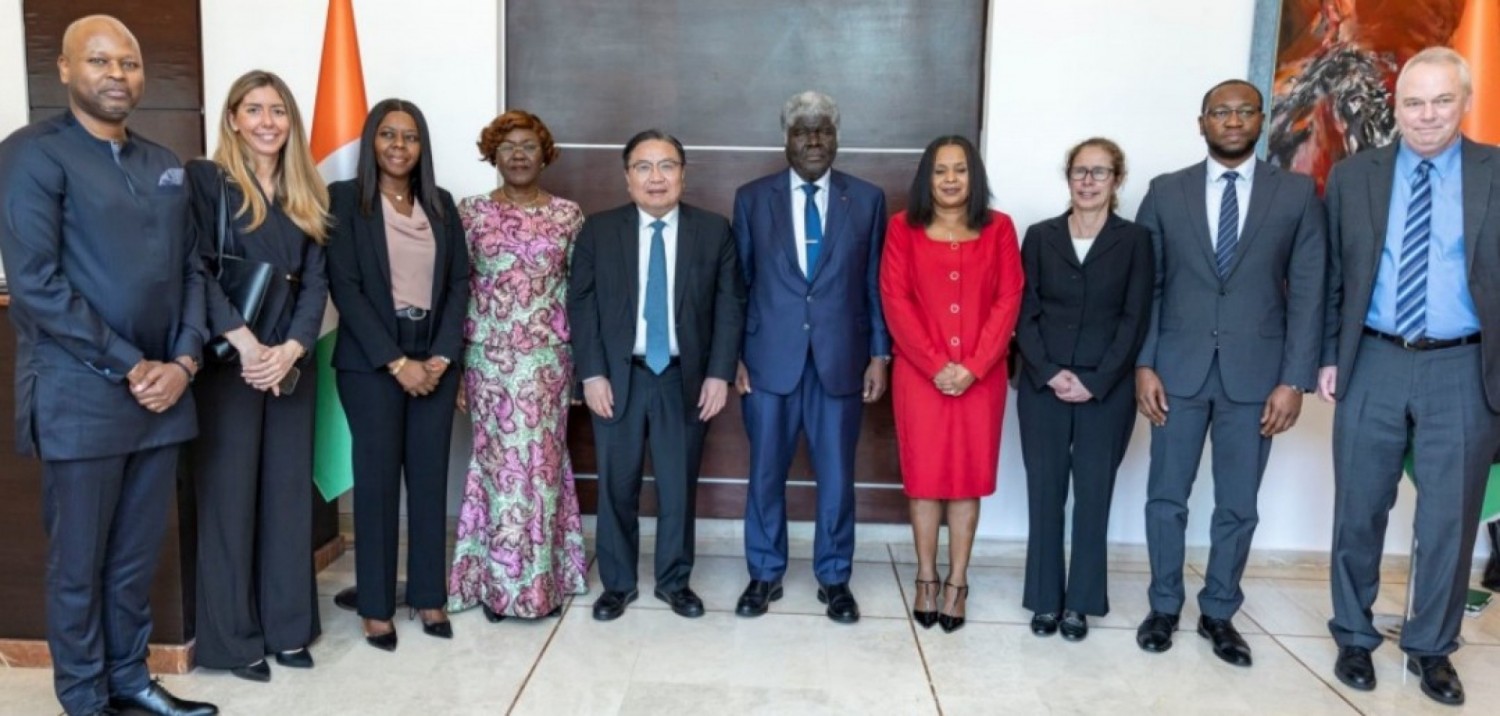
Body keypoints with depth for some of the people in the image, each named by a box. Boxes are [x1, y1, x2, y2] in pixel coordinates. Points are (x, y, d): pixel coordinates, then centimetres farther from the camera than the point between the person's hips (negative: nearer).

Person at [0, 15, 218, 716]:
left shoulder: (165, 165, 12)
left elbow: (190, 269, 12)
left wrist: (183, 361, -3)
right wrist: (129, 368, -15)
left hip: (162, 391, 5)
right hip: (81, 397, -5)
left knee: (137, 558, 15)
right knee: (79, 564, 8)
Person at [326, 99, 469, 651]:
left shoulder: (441, 203, 11)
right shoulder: (345, 198, -1)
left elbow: (459, 281, 7)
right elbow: (344, 285, -8)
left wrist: (441, 356, -6)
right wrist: (396, 361, -13)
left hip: (434, 358, 4)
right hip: (371, 361, -3)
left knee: (430, 477, 6)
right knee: (377, 479, 1)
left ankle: (428, 595, 17)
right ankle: (376, 606, 12)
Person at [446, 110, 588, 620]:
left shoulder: (567, 214, 3)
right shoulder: (471, 213, 3)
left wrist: (581, 358, 0)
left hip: (547, 359, 0)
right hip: (488, 358, 0)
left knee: (542, 461, 4)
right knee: (498, 462, 4)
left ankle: (542, 578, 17)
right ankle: (497, 580, 17)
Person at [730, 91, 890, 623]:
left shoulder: (867, 199, 4)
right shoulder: (752, 198, 4)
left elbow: (876, 284, 5)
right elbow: (737, 283, 4)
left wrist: (879, 354, 0)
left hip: (840, 359, 0)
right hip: (769, 358, 0)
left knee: (836, 475, 8)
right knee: (766, 472, 9)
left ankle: (834, 578, 25)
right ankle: (765, 574, 25)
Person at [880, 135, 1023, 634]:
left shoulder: (999, 229, 5)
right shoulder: (903, 227, 2)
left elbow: (1008, 301, -1)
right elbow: (894, 300, -4)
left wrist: (973, 366, -11)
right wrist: (935, 364, -13)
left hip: (981, 376, 1)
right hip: (920, 374, 0)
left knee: (969, 477, 5)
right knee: (924, 475, 5)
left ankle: (957, 583, 15)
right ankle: (926, 579, 18)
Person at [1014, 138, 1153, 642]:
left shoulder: (1135, 240, 3)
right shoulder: (1040, 237, 7)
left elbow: (1135, 319, -2)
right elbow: (1025, 314, 2)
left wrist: (1096, 381, -11)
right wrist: (1048, 372, -10)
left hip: (1106, 391, -1)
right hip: (1043, 386, 1)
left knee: (1093, 496, 5)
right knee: (1044, 493, 4)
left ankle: (1080, 603, 16)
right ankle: (1045, 599, 15)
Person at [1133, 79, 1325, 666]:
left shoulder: (1297, 194, 2)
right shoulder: (1166, 193, 4)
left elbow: (1307, 292, 0)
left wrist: (1294, 379, -7)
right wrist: (1143, 365, -6)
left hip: (1256, 372, 0)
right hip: (1178, 368, 0)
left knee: (1238, 505, 9)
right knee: (1166, 497, 8)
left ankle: (1218, 613, 26)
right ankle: (1164, 607, 25)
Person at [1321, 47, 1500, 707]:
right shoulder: (1352, 176, 4)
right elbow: (1331, 275, 6)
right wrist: (1328, 356, 1)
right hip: (1373, 365, 1)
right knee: (1359, 511, 9)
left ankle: (1431, 648, 26)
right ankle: (1354, 637, 26)